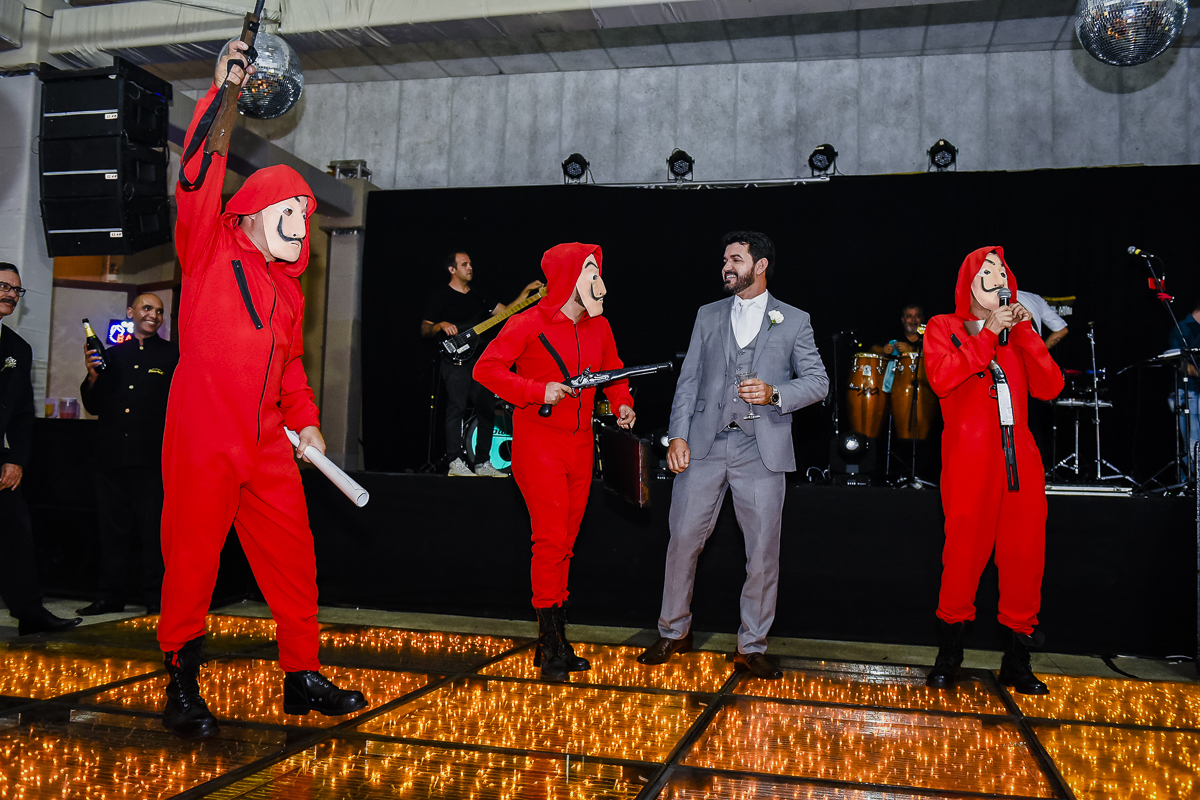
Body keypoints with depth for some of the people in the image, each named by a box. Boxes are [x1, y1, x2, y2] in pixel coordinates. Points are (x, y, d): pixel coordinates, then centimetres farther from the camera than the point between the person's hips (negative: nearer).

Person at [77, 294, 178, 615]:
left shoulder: (173, 356, 6)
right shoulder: (112, 355, 15)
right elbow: (94, 406, 16)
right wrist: (93, 376, -1)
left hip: (153, 458, -4)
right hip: (112, 454, 4)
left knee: (153, 528, -2)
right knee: (111, 528, 8)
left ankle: (155, 597, 5)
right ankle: (110, 596, 17)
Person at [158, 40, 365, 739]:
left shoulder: (286, 285, 19)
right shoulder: (209, 250, 2)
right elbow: (198, 179, -13)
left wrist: (305, 420, 13)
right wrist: (224, 93, -13)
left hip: (268, 447, 6)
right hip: (203, 441, -6)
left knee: (294, 561, 7)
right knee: (192, 564, 2)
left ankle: (303, 677, 20)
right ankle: (182, 687, 19)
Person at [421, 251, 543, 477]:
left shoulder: (478, 297, 20)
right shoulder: (440, 296, 1)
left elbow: (506, 311, 17)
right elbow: (424, 330, -1)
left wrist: (526, 292, 8)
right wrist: (441, 325, -21)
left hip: (479, 360, 7)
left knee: (487, 408, 4)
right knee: (457, 406, -15)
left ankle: (482, 463, 11)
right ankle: (455, 462, -14)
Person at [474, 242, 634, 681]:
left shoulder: (598, 326, 10)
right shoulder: (529, 324, -9)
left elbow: (614, 370, 21)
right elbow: (486, 369, -12)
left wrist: (622, 404, 2)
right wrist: (538, 391, -20)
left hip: (580, 446, 6)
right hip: (538, 444, -6)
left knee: (566, 542, 10)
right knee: (550, 539, -10)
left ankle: (555, 641, 20)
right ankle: (550, 644, 3)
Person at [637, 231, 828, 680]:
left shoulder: (794, 321, 8)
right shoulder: (708, 316, 15)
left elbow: (817, 382, 5)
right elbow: (688, 380, 11)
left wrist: (774, 393, -14)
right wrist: (678, 435, -1)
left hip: (761, 449, -2)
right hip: (705, 444, 2)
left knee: (763, 551, 1)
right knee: (683, 539, 3)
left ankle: (751, 647, 15)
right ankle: (674, 632, 20)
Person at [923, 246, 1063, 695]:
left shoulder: (1016, 333, 21)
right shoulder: (944, 328, 10)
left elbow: (1049, 387, 7)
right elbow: (941, 378, -10)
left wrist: (1024, 333, 0)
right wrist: (989, 335, -9)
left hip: (1019, 456, 4)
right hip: (969, 459, -4)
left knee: (1024, 553, 2)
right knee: (964, 550, -6)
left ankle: (1016, 661, 15)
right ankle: (949, 655, 10)